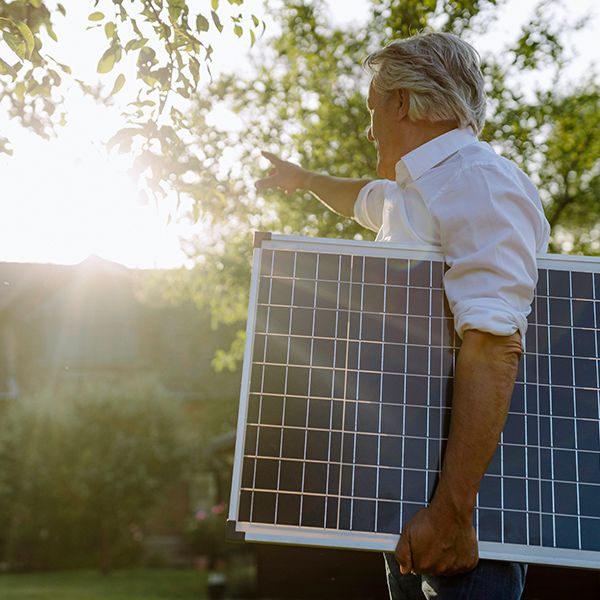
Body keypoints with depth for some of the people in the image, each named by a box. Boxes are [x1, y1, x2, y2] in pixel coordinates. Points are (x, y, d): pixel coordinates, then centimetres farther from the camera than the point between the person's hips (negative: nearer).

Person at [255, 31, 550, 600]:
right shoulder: (414, 192, 16)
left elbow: (495, 345, -28)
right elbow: (365, 198, 42)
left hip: (460, 481, -9)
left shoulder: (477, 180, -16)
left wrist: (453, 510, -32)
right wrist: (302, 179, 58)